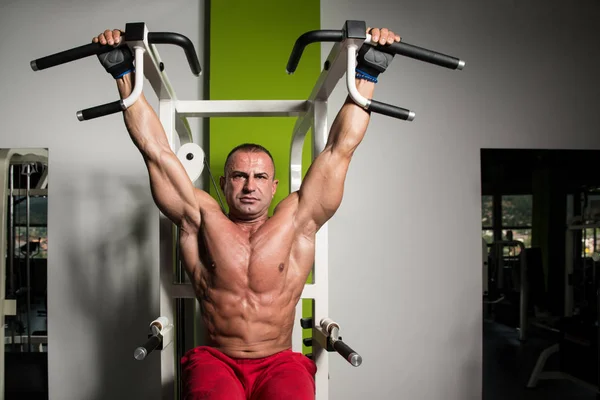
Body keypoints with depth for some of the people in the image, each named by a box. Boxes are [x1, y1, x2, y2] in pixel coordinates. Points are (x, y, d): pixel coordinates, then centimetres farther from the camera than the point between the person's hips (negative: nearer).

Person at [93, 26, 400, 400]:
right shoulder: (202, 219, 7)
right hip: (216, 361, 0)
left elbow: (341, 147, 4)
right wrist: (125, 74, 2)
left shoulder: (296, 222, 6)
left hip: (280, 363, 1)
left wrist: (366, 74, 1)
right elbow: (156, 150, 4)